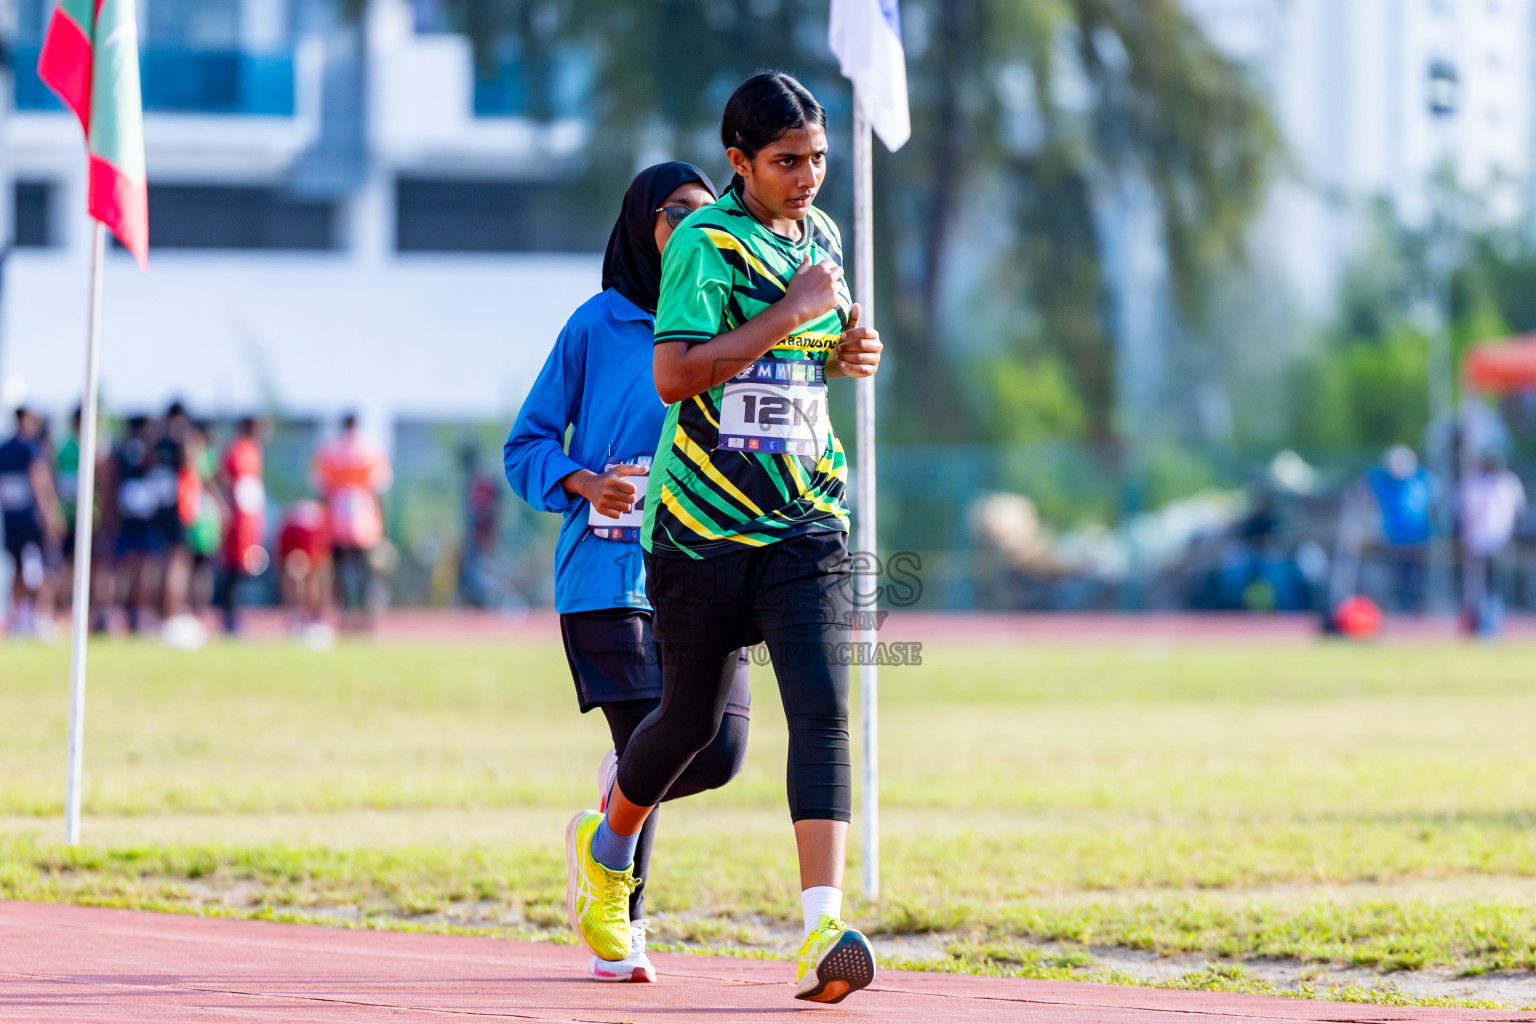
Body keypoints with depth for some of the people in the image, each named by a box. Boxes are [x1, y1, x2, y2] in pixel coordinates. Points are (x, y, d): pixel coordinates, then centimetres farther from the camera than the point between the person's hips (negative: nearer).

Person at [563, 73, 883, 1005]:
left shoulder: (824, 237, 11)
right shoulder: (706, 242, -10)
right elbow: (674, 374, -22)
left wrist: (846, 356, 7)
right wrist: (790, 314, -21)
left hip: (806, 525, 4)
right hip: (703, 526, -4)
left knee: (822, 709, -15)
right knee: (693, 718, 10)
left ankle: (823, 928, -24)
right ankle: (606, 847, 42)